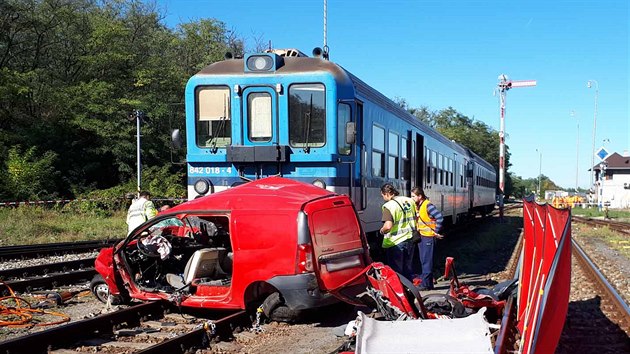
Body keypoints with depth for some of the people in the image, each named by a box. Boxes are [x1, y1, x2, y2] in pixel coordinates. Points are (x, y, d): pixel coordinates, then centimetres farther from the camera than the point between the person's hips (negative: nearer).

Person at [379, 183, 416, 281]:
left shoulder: (389, 206, -19)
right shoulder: (410, 201, 5)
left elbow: (388, 226, -28)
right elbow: (415, 218, 17)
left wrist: (382, 230, -8)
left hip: (395, 243, -7)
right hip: (409, 240, 7)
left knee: (396, 272, 5)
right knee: (408, 270, 18)